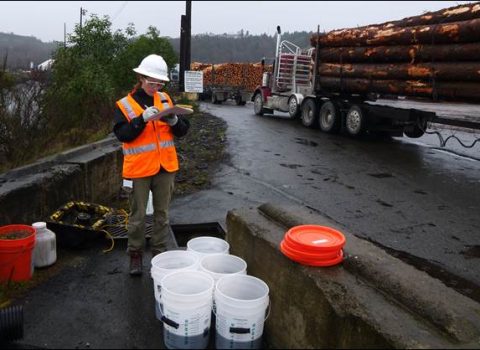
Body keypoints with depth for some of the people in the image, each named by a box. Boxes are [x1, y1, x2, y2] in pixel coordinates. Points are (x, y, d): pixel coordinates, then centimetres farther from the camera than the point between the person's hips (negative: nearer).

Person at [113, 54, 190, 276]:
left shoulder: (165, 99, 6)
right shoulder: (125, 105, -4)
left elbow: (183, 131, 4)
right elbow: (122, 134, -16)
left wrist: (173, 120, -16)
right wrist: (143, 119, -25)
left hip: (165, 166, 4)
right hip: (139, 168, -3)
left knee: (162, 213, 12)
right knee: (138, 215, 6)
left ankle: (159, 253, 26)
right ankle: (135, 255, 23)